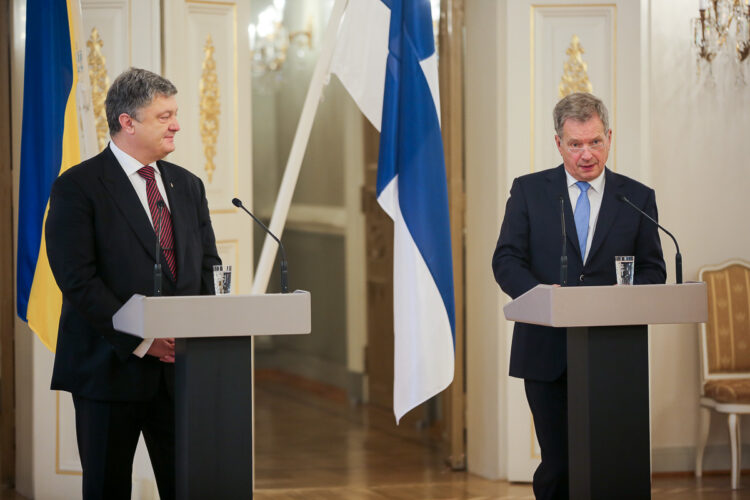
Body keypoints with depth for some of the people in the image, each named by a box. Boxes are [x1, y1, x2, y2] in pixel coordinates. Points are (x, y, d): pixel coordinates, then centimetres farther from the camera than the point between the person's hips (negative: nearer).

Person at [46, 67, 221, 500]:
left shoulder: (188, 185, 14)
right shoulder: (77, 187, -6)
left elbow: (208, 265, 15)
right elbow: (78, 281, -14)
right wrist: (140, 341, -18)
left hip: (180, 364, 5)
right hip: (111, 366, -5)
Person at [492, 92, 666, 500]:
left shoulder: (638, 198, 8)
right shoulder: (528, 190, 6)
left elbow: (653, 270, 7)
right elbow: (506, 260, 0)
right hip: (547, 351, -1)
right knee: (558, 463, -1)